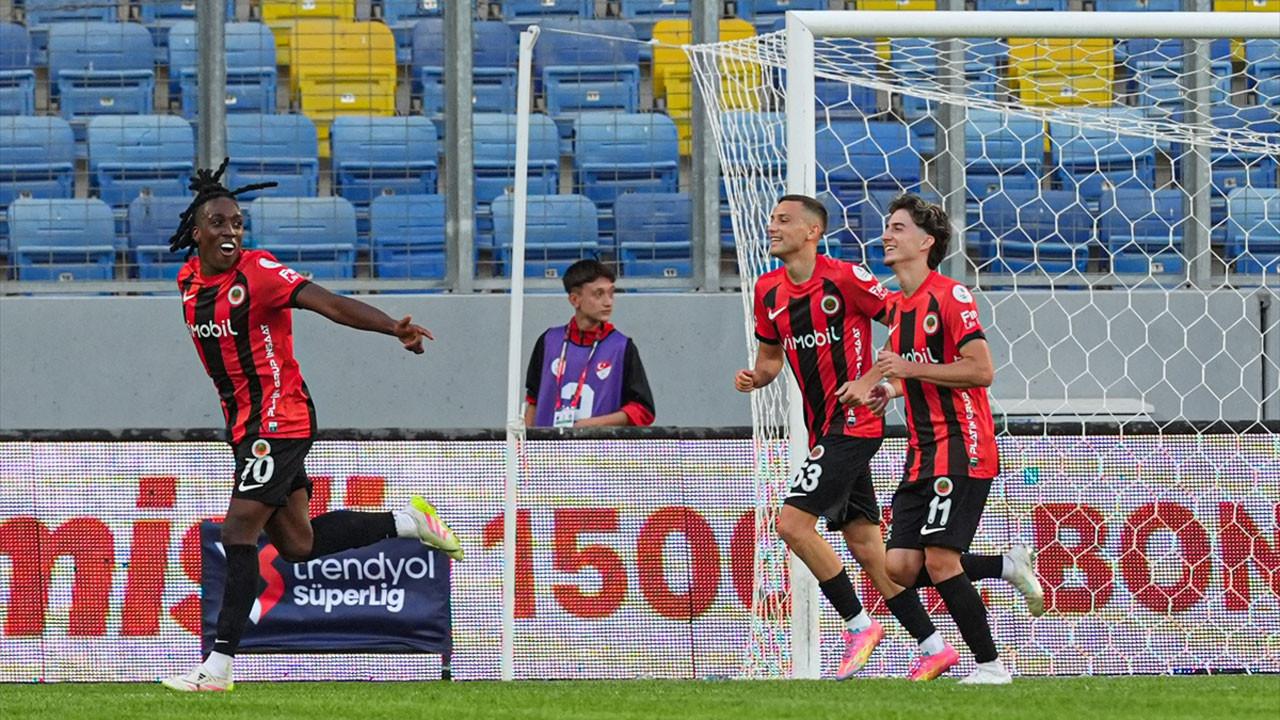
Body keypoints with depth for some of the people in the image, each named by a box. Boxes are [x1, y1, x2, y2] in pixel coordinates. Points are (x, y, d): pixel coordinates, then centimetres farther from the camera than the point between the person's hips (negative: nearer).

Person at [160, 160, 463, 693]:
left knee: (238, 533, -12)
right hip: (245, 425, 8)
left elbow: (327, 303, -29)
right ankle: (407, 522, 28)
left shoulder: (256, 273, -17)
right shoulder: (190, 279, 6)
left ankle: (218, 665, -10)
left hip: (277, 421, -8)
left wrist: (393, 328, -43)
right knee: (297, 544, 12)